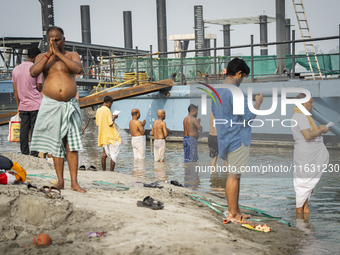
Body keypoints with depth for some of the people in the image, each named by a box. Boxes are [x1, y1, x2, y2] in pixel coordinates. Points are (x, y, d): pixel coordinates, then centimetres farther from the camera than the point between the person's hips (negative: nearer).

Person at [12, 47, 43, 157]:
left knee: (24, 131, 7)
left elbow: (15, 91, 11)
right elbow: (39, 88, -4)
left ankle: (24, 155, 9)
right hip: (36, 105, -5)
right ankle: (34, 155, -4)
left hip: (23, 106, 5)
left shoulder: (15, 70, 9)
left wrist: (18, 106, 17)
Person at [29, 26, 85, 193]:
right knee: (56, 144, 2)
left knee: (72, 144, -3)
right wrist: (49, 54, -12)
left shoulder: (72, 55, 7)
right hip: (51, 105, 1)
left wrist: (58, 53, -15)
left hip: (70, 104, 0)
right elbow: (33, 72, -11)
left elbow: (78, 69, -15)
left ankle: (74, 182, -2)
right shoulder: (42, 57, 8)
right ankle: (60, 181, 9)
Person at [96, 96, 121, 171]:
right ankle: (111, 172, -7)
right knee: (114, 155, -3)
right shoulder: (107, 110, -15)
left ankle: (104, 171, 21)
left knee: (105, 153, 19)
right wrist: (114, 117, -1)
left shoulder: (98, 111, 9)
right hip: (111, 136, -8)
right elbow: (110, 123, -19)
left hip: (103, 136, 8)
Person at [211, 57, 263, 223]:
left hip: (225, 139, 9)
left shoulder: (216, 91, 10)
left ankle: (235, 211, 22)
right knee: (234, 176, -3)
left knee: (234, 176, 15)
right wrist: (258, 102, -3)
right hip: (237, 139, -9)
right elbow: (248, 116, -18)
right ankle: (233, 214, 4)